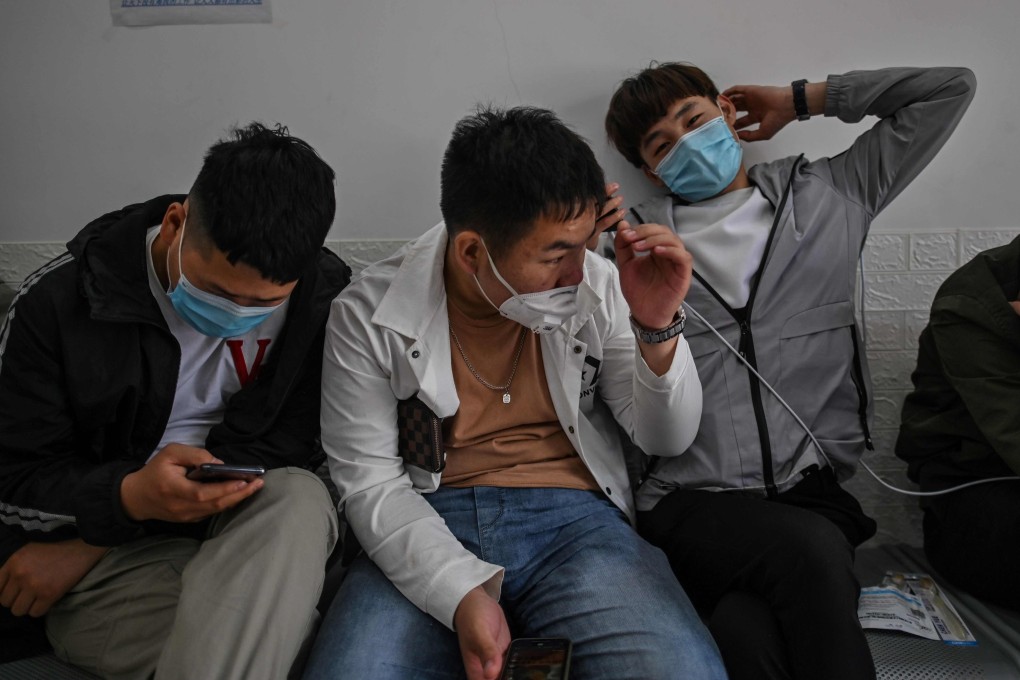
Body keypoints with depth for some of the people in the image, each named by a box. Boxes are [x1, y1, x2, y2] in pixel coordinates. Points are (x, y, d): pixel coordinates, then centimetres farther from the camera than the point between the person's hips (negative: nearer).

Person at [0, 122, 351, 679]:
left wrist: (83, 546, -12)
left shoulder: (325, 299, -9)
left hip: (256, 536, 3)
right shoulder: (56, 303, -8)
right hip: (113, 569, -3)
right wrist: (130, 497, -29)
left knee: (299, 502, -32)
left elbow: (281, 446, -11)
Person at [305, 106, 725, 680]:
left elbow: (667, 439, 5)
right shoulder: (368, 315, -6)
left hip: (574, 521, 1)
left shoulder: (597, 287, 1)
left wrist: (657, 327, -14)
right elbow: (369, 482, -5)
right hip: (428, 527, 0)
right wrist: (462, 594, -20)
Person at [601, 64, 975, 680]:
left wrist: (800, 100, 24)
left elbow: (951, 89, 22)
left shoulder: (831, 195, 19)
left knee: (750, 630, -32)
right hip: (692, 497, 0)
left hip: (813, 489, 1)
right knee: (811, 552, -33)